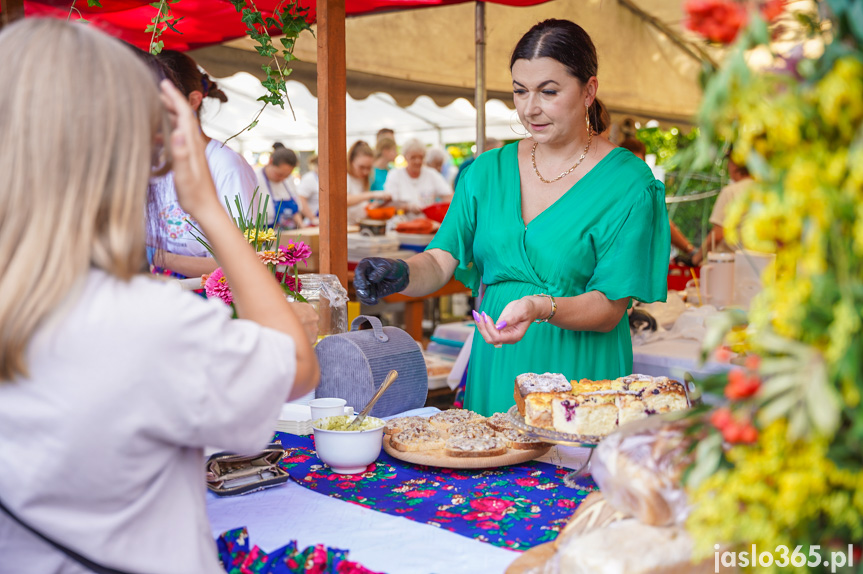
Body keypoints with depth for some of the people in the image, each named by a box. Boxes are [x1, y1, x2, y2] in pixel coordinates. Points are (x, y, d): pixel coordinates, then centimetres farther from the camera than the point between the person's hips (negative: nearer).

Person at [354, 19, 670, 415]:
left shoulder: (627, 182, -6)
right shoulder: (488, 171, 8)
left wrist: (540, 307, -28)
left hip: (580, 377, -3)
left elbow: (610, 310, -10)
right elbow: (440, 262, 1)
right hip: (495, 374, 3)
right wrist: (400, 274, -21)